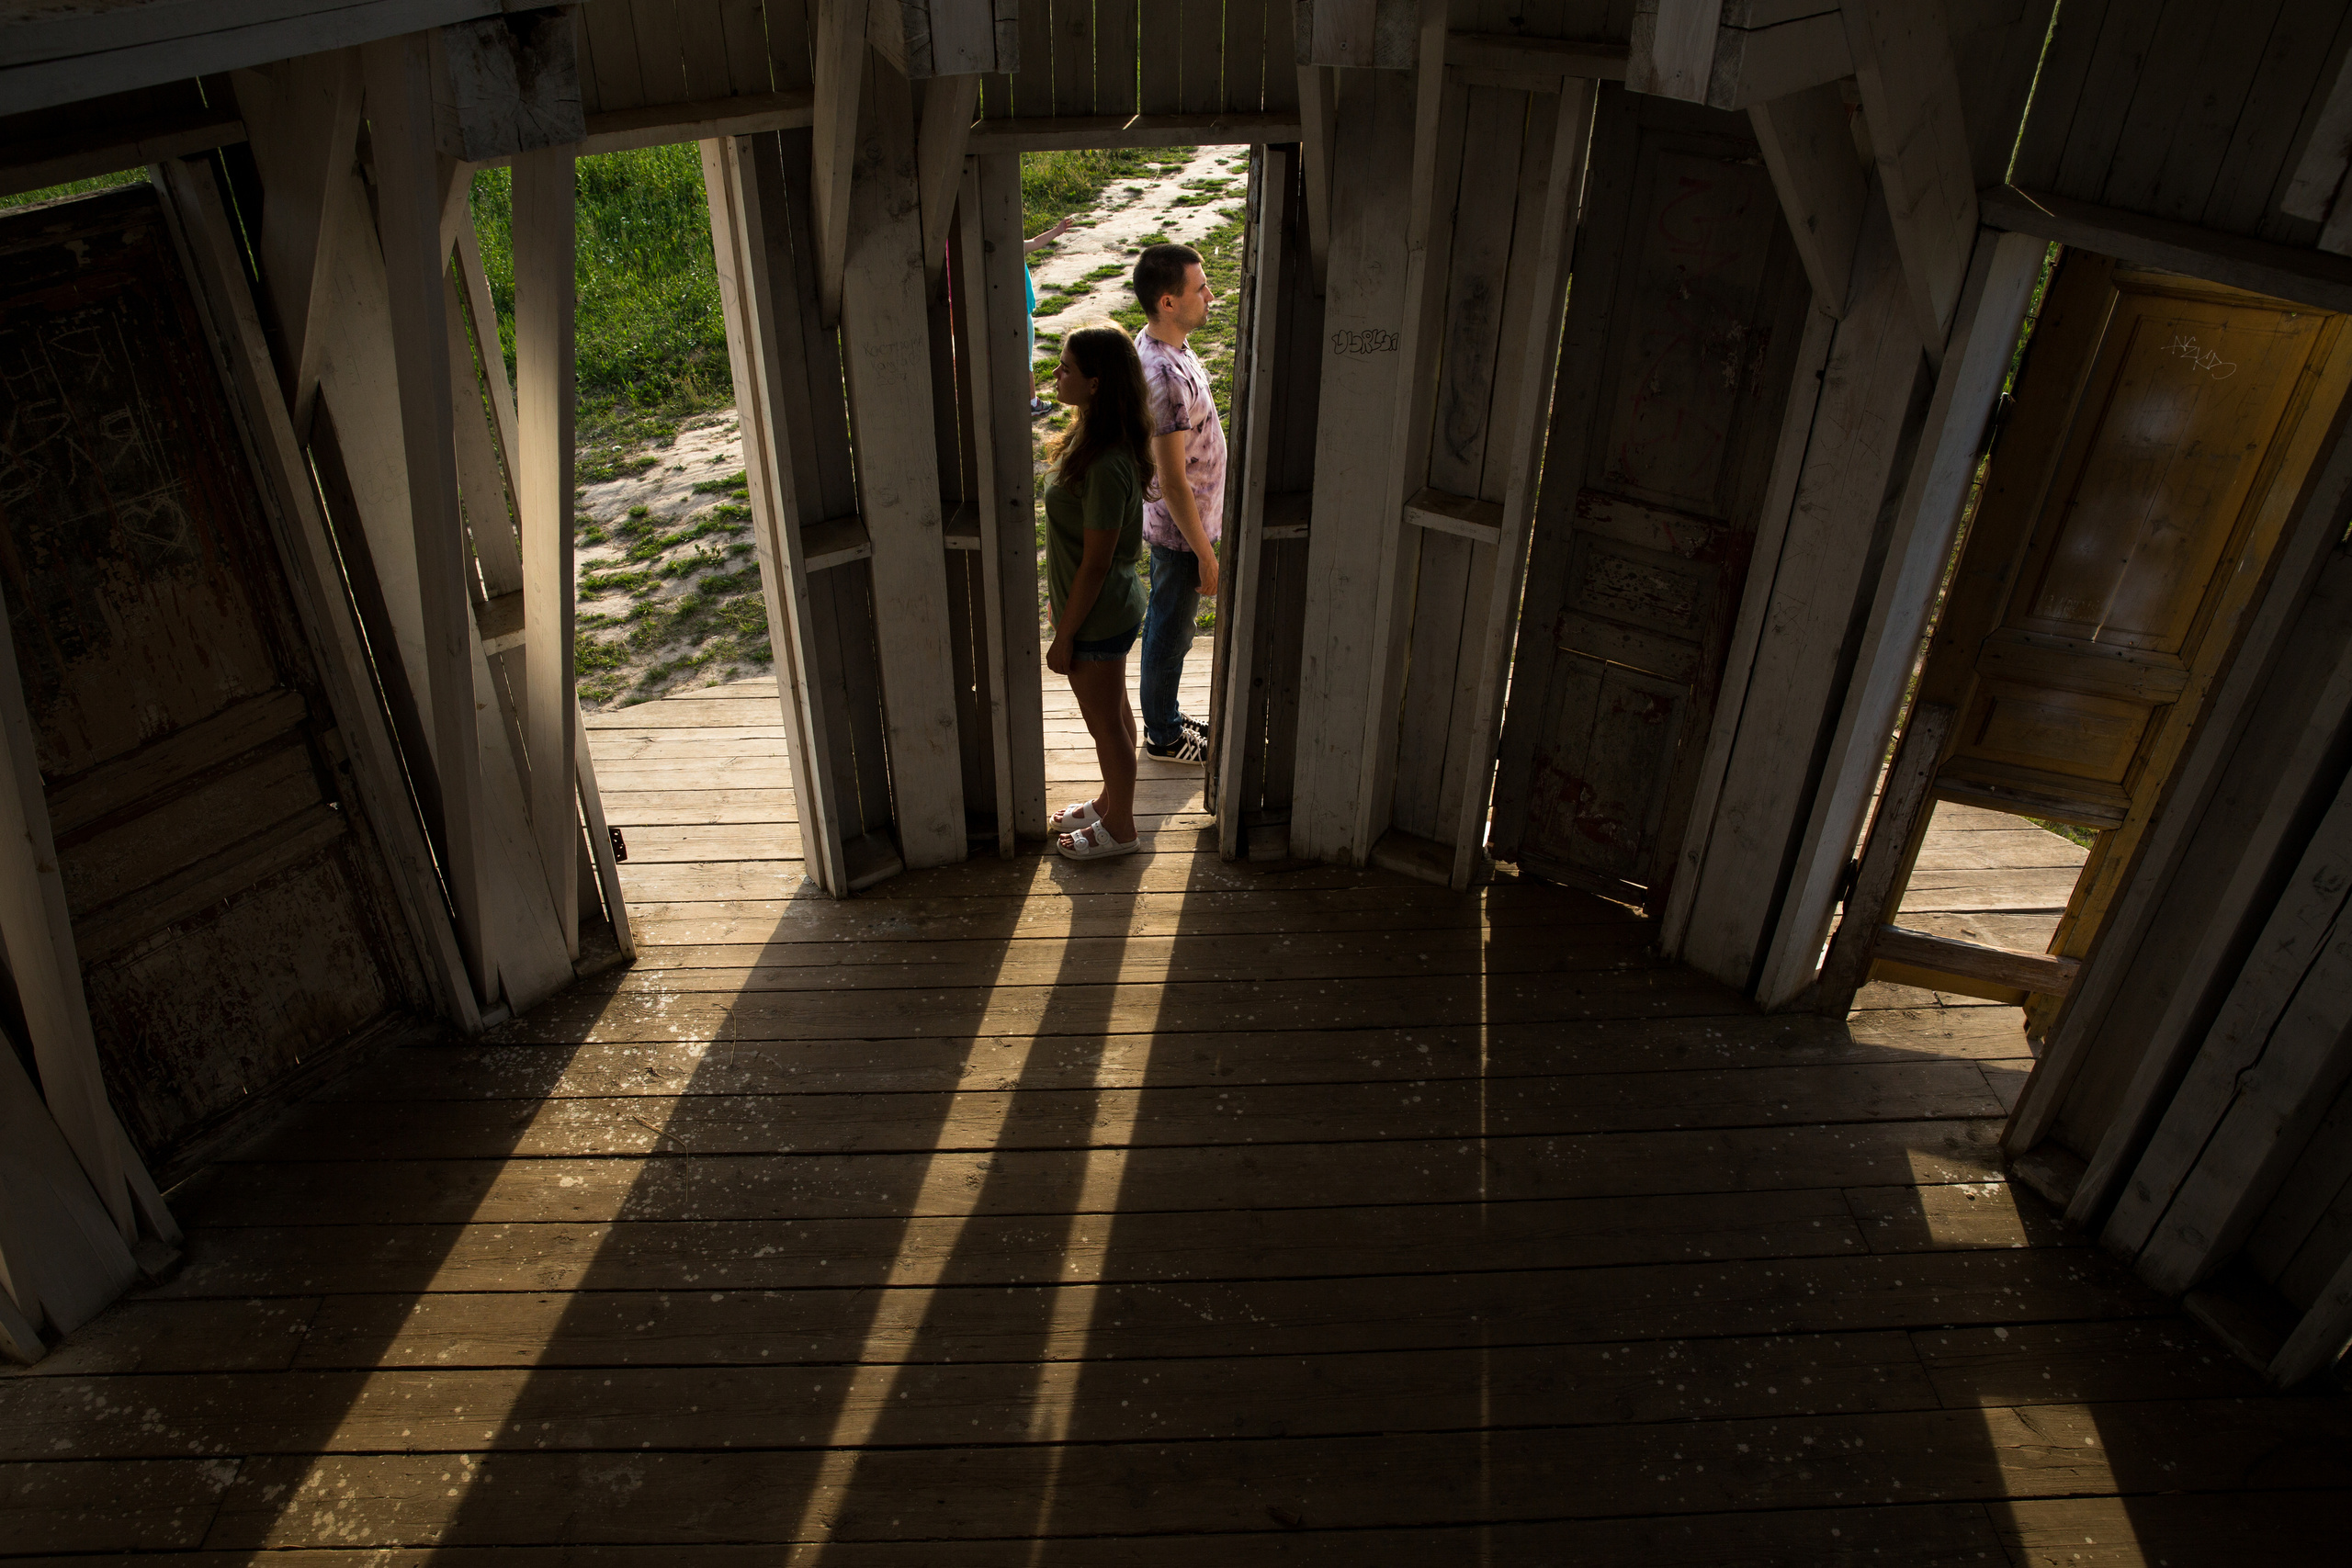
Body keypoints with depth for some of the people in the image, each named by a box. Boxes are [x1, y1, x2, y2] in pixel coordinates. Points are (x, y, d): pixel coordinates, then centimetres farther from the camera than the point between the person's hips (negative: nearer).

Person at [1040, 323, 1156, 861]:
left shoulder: (1105, 467, -31)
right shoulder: (1092, 438, -1)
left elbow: (1095, 563, -25)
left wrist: (1065, 636, -17)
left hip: (1097, 618, -9)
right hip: (1112, 609, 9)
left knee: (1107, 724, 10)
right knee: (1114, 714, 25)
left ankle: (1120, 828, 30)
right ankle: (1111, 801, 45)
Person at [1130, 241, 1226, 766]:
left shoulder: (1161, 347, 0)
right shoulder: (1166, 377, -32)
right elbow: (1173, 480, -28)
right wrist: (1205, 553, -20)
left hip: (1174, 523, 9)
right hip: (1180, 530, -9)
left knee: (1167, 626, 23)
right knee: (1171, 633, 9)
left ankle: (1164, 717, 41)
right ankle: (1163, 737, 28)